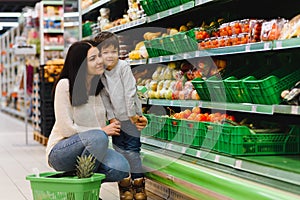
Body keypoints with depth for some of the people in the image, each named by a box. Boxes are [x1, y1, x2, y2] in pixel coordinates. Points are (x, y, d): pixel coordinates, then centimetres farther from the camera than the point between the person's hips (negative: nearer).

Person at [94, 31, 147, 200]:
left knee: (132, 150, -5)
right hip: (116, 118, 4)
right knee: (120, 150, 6)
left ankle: (139, 183, 6)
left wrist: (132, 114, -12)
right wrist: (111, 117, -2)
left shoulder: (123, 67, -11)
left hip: (131, 116, -4)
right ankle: (125, 185, 15)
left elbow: (130, 91, -12)